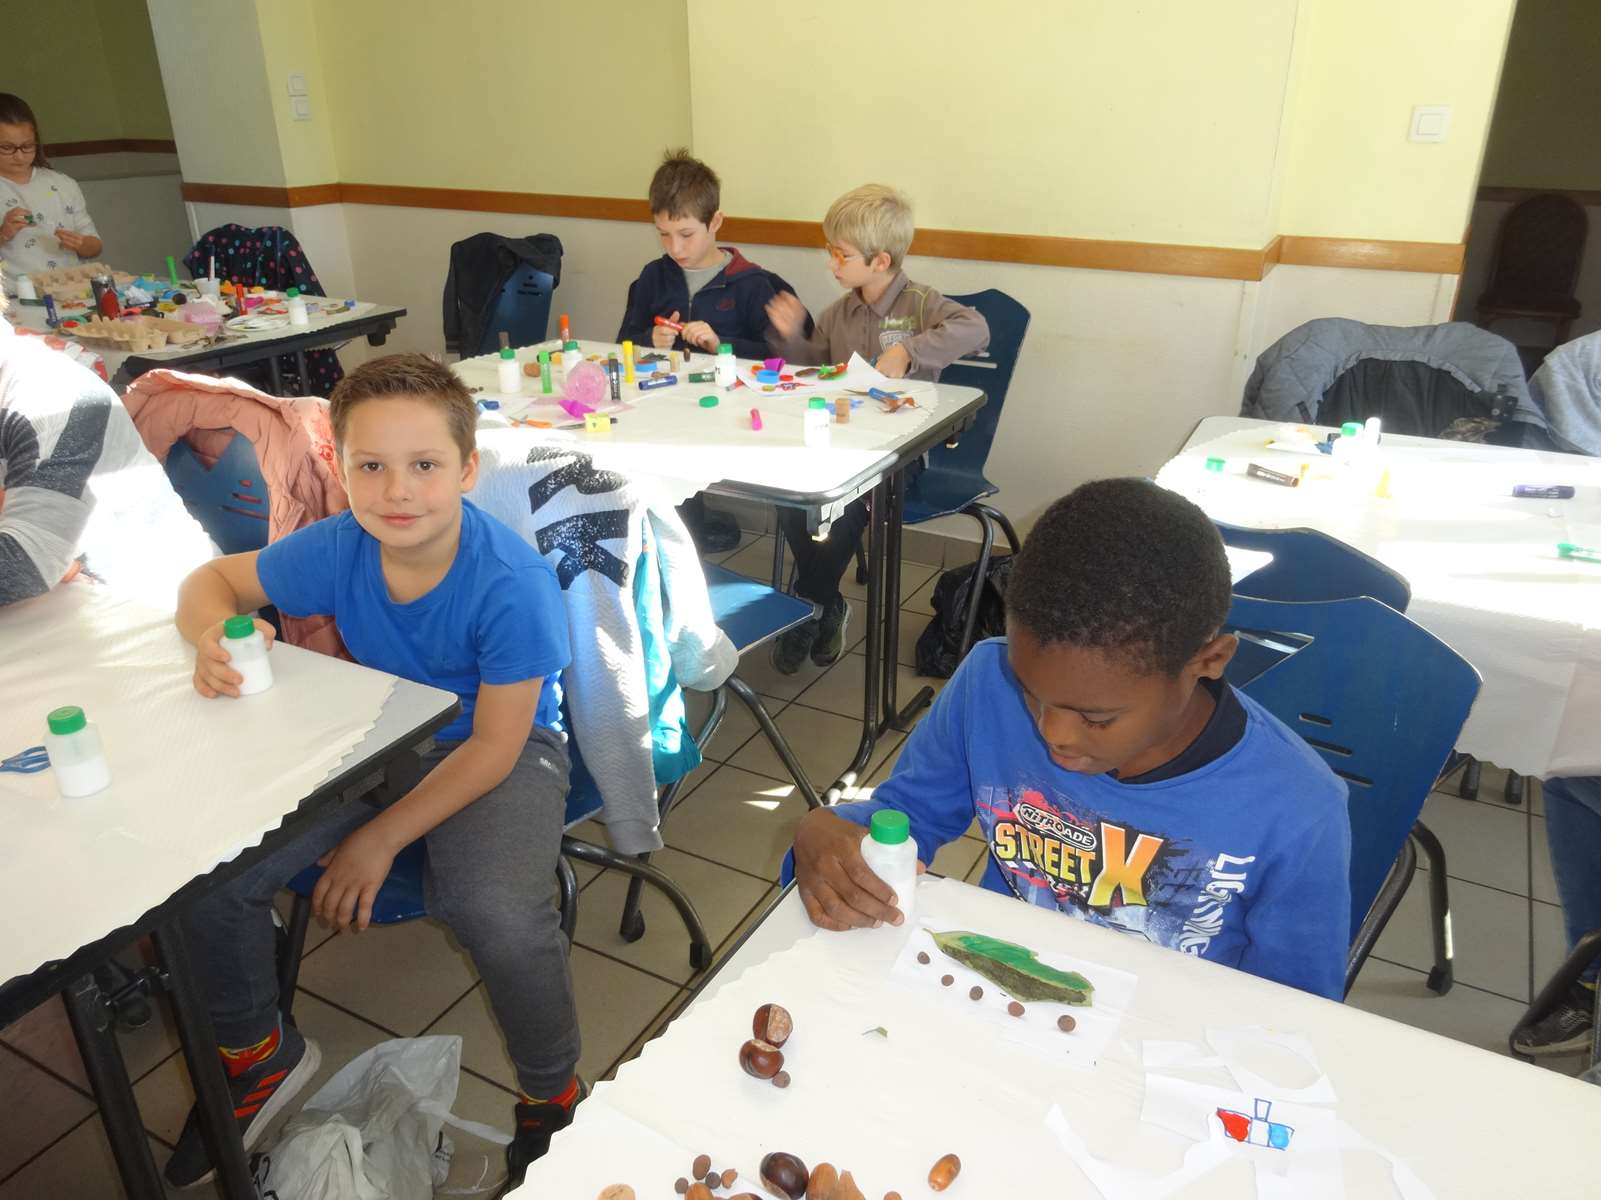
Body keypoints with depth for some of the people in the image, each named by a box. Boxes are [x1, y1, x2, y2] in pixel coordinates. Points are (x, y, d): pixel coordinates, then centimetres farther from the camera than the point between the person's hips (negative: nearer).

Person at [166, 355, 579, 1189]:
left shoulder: (513, 585, -28)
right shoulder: (337, 549, -15)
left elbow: (493, 747, -21)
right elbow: (213, 581, 3)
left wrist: (381, 838, -20)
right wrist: (213, 637, -21)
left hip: (501, 750, -5)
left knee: (496, 910, -33)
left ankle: (552, 1099, 1)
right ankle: (259, 1055, 24)